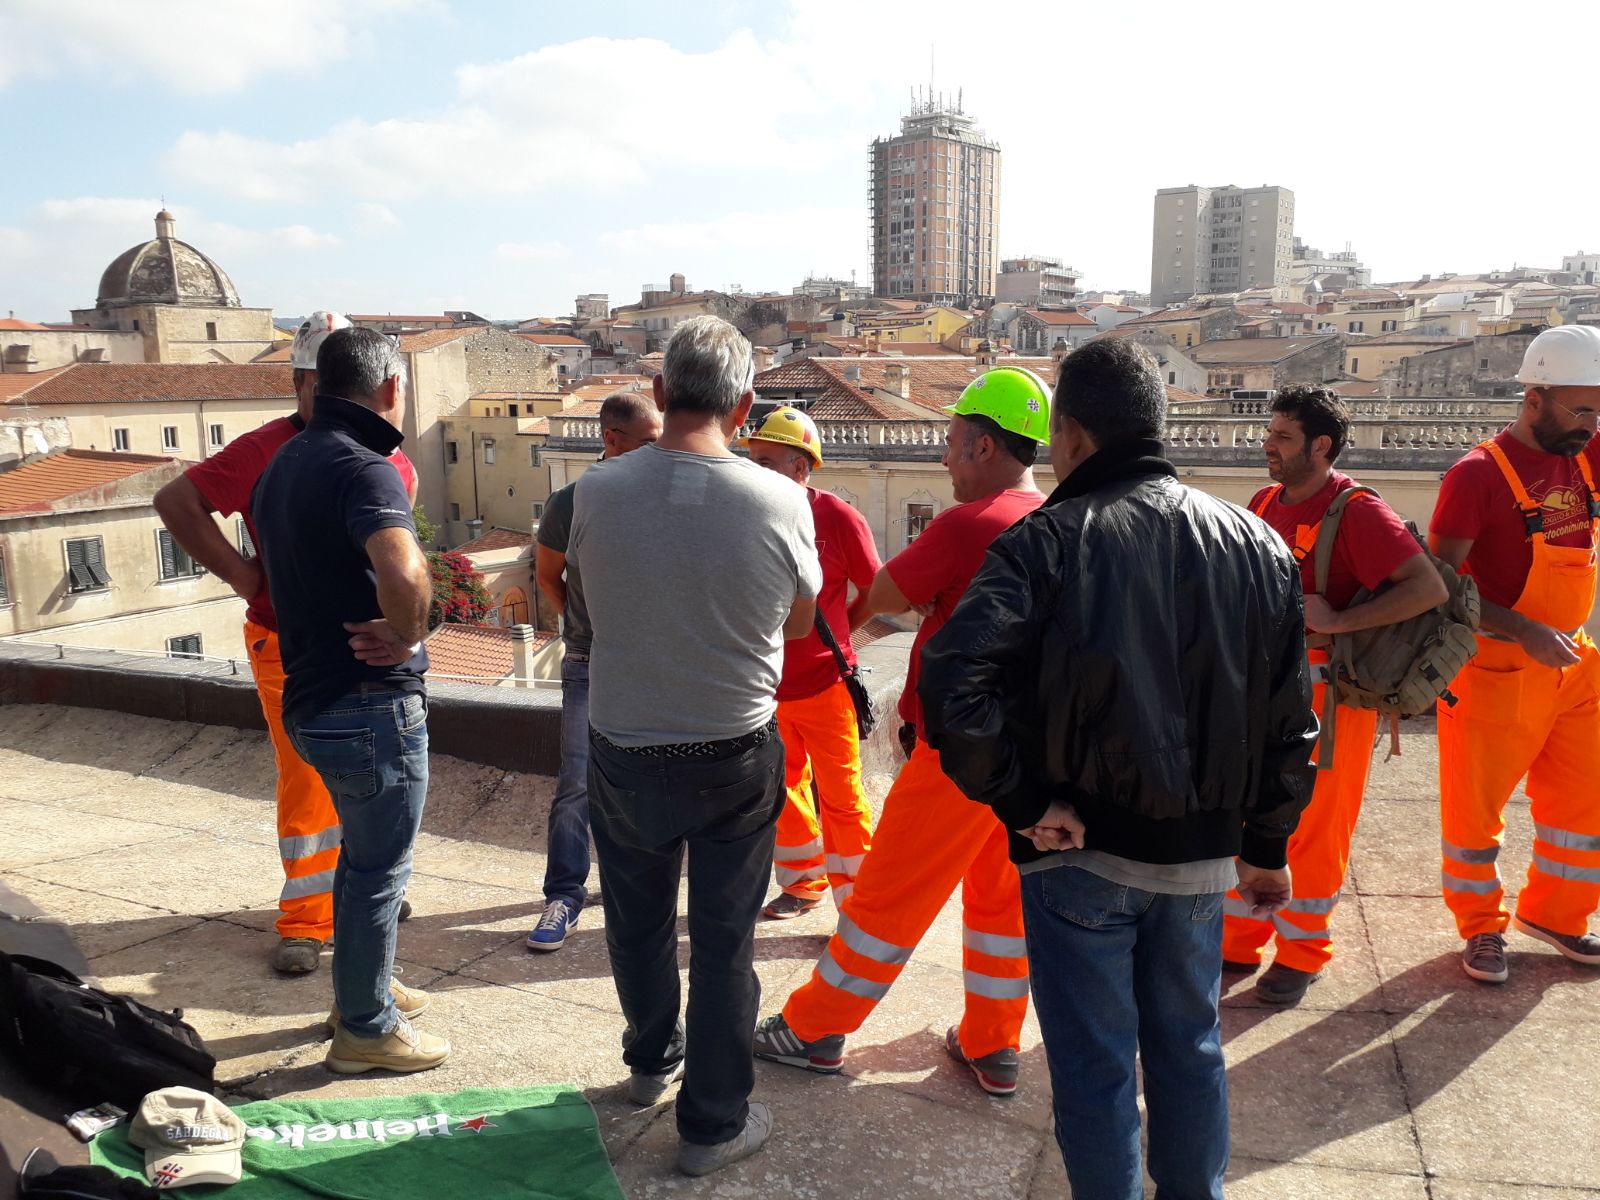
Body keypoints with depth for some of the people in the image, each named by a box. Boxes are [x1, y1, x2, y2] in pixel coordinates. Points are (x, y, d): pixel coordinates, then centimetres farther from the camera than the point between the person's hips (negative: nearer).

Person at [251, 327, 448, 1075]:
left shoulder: (286, 464, 10)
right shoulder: (364, 468, -21)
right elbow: (403, 571, -41)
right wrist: (408, 632, -20)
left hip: (314, 697, 9)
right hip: (372, 704, -9)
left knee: (364, 854, 24)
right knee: (379, 870, 7)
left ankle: (365, 988, 40)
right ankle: (366, 1029, 22)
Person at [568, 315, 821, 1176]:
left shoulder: (596, 491, -13)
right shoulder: (780, 501, -18)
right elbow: (800, 620, -1)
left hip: (624, 749, 2)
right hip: (737, 757, -1)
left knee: (639, 920, 22)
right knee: (723, 937, 12)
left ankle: (652, 1060, 44)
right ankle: (714, 1121, 25)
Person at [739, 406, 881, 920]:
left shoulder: (839, 519, -13)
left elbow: (876, 591, -2)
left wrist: (836, 631, -2)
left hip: (824, 685, -4)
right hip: (767, 686, 5)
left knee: (841, 798, 3)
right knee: (785, 789, 18)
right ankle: (804, 883, 36)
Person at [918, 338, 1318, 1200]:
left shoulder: (1048, 540, -13)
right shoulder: (1257, 546, 2)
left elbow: (954, 686, -26)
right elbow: (1290, 723, 6)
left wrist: (1022, 800, -15)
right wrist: (1267, 846, 15)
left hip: (1081, 851, -4)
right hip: (1202, 852, 5)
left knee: (1094, 1062, 11)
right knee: (1189, 1047, 22)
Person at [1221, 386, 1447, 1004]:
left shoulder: (1358, 512, -15)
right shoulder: (1265, 503, 7)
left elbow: (1430, 589, -23)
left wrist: (1337, 621, -25)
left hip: (1326, 690, -6)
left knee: (1314, 826, 6)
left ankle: (1301, 955, 24)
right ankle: (1240, 943, 28)